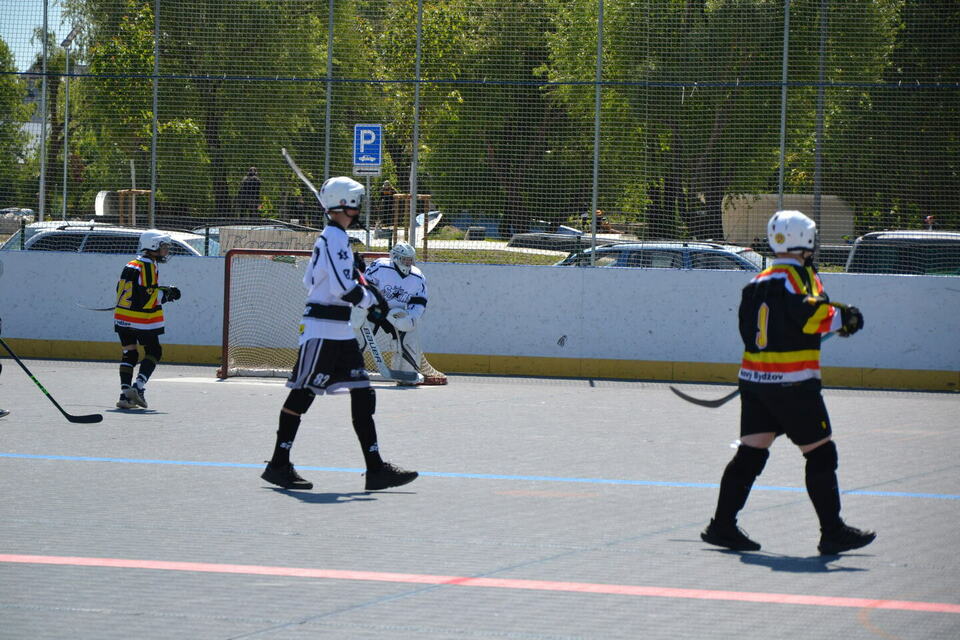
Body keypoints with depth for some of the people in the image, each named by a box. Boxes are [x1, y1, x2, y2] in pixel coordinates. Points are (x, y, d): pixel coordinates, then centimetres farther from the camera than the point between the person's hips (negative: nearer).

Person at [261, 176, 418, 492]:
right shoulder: (334, 237, -14)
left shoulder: (335, 237, 17)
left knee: (362, 392, 4)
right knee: (303, 392, -4)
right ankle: (279, 464, 3)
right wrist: (371, 299, -6)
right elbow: (344, 288, -22)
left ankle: (375, 468, 2)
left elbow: (311, 280, 23)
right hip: (322, 327, -10)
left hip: (340, 330, 10)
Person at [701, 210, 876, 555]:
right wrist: (842, 318, -11)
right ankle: (833, 532, 1)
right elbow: (809, 314, -26)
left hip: (754, 380, 8)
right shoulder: (800, 276, -10)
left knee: (751, 451, 11)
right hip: (793, 382, -8)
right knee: (821, 454, -1)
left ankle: (722, 524, 10)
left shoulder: (758, 282, 13)